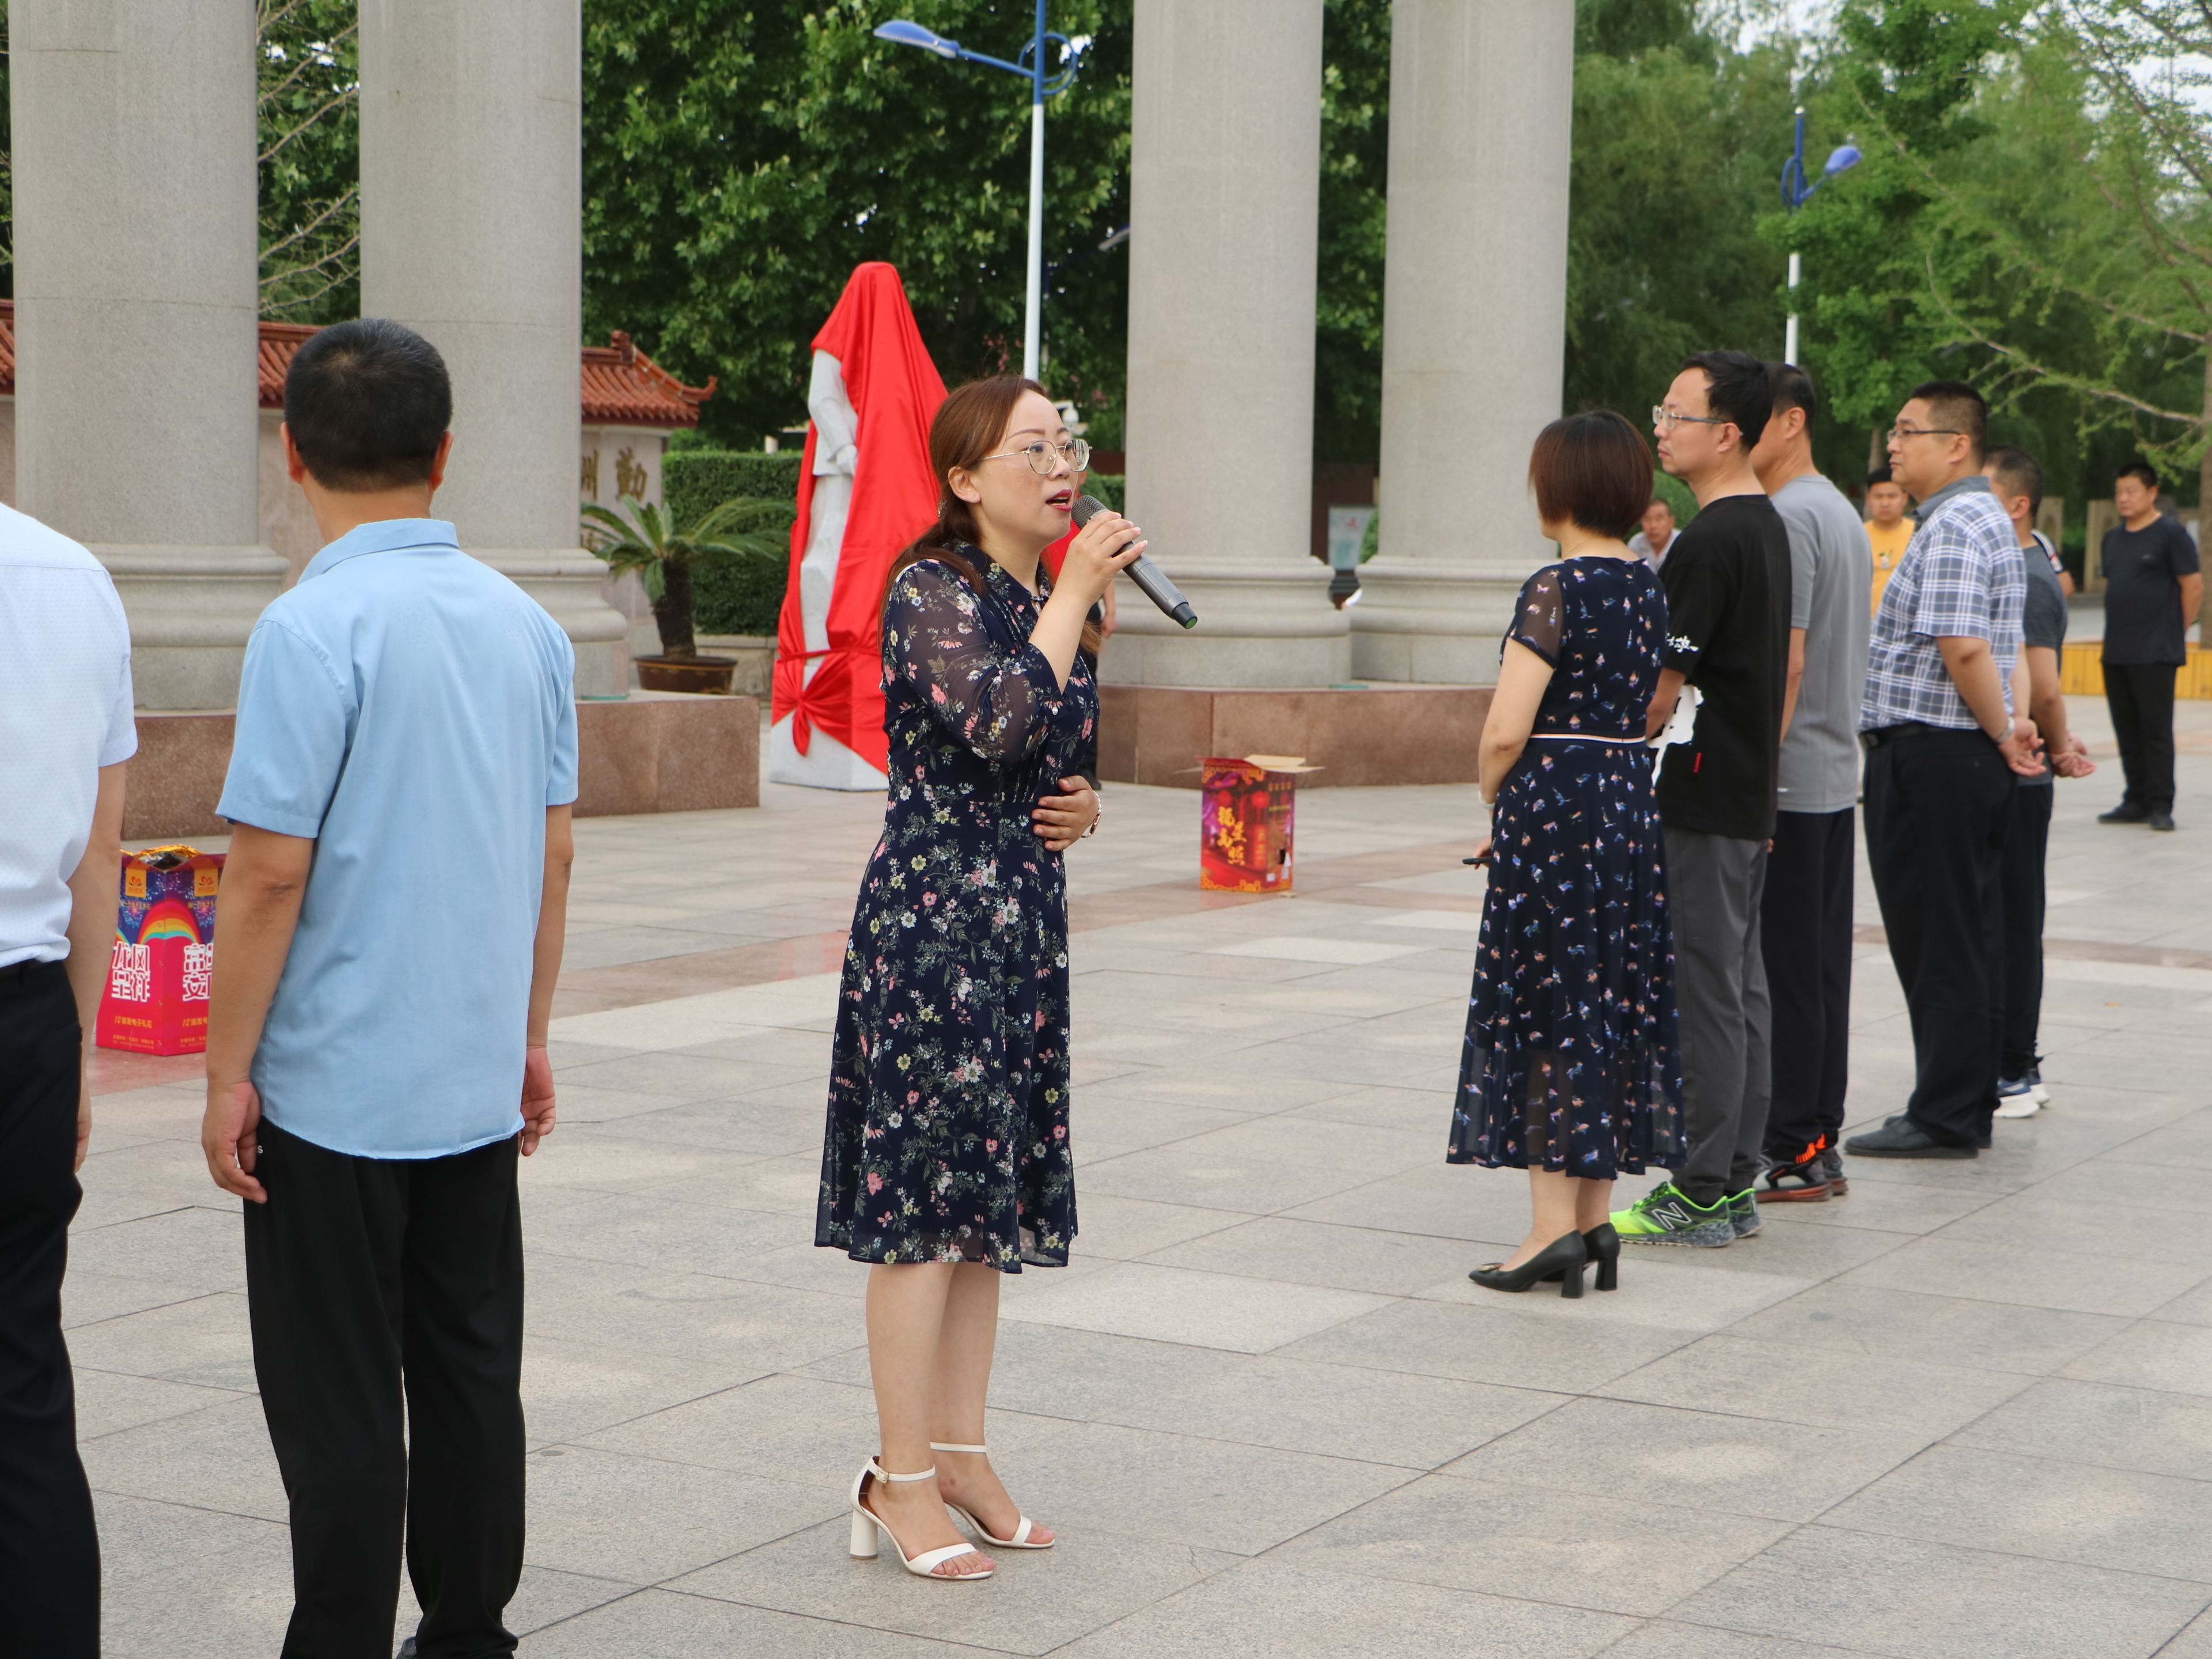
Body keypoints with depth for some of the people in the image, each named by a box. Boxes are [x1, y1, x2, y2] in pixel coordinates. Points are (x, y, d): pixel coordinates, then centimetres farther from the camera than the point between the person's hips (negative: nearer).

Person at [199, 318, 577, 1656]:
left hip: (335, 1092, -6)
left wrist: (229, 1075, -8)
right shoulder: (527, 623, 4)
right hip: (478, 1081, 6)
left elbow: (270, 872, -17)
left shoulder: (315, 628, -15)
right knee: (471, 1374, 14)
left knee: (339, 1407, 2)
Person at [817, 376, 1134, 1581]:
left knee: (989, 1193, 11)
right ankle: (900, 1477, 2)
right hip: (932, 914, -8)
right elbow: (1000, 724, -27)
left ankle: (959, 1450, 20)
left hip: (1024, 918, 8)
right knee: (924, 1194, -5)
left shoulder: (1049, 602, 14)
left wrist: (1082, 810, 5)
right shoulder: (932, 590, -11)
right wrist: (1074, 593, -18)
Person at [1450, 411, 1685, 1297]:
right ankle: (1594, 1216, 16)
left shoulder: (1556, 589, -15)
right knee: (1611, 1005, 11)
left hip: (1555, 806, -8)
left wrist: (1495, 801, 0)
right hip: (1631, 801, 8)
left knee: (1544, 1007, -2)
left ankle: (1553, 1224, -2)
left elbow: (1506, 731, -20)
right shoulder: (1648, 585, 9)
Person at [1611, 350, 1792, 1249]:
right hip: (1754, 796, 10)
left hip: (1702, 802, -10)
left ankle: (1698, 1193, 0)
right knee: (1742, 986, 12)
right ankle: (1737, 1183, 17)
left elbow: (1662, 686, -18)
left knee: (1705, 994, -5)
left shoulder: (1709, 541, -17)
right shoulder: (1769, 526, 13)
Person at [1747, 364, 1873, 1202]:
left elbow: (1785, 661, -20)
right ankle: (1819, 1143, 16)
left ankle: (1790, 1151, -2)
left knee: (1781, 970, -5)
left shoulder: (1786, 518, -15)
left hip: (1785, 781, -10)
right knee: (1821, 966, 11)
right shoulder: (1843, 512, 17)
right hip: (1836, 773, 10)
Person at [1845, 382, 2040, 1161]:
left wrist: (2001, 732, -14)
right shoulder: (1987, 519, 18)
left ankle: (1944, 1117, 1)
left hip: (1928, 754, -10)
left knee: (1935, 942, -4)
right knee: (1972, 935, 13)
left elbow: (1963, 649, -25)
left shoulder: (1952, 526, -16)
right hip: (1969, 755, 10)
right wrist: (2005, 730, 10)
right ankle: (1969, 1104, 20)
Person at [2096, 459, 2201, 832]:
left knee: (2156, 731, -6)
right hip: (2116, 654, 7)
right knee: (2127, 732, 9)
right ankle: (2136, 801, 16)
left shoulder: (2170, 533, -6)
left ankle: (2160, 806, -2)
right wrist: (2118, 631, 15)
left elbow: (2193, 587, -5)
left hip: (2155, 654, -7)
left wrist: (2175, 633, -1)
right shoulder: (2113, 538, 15)